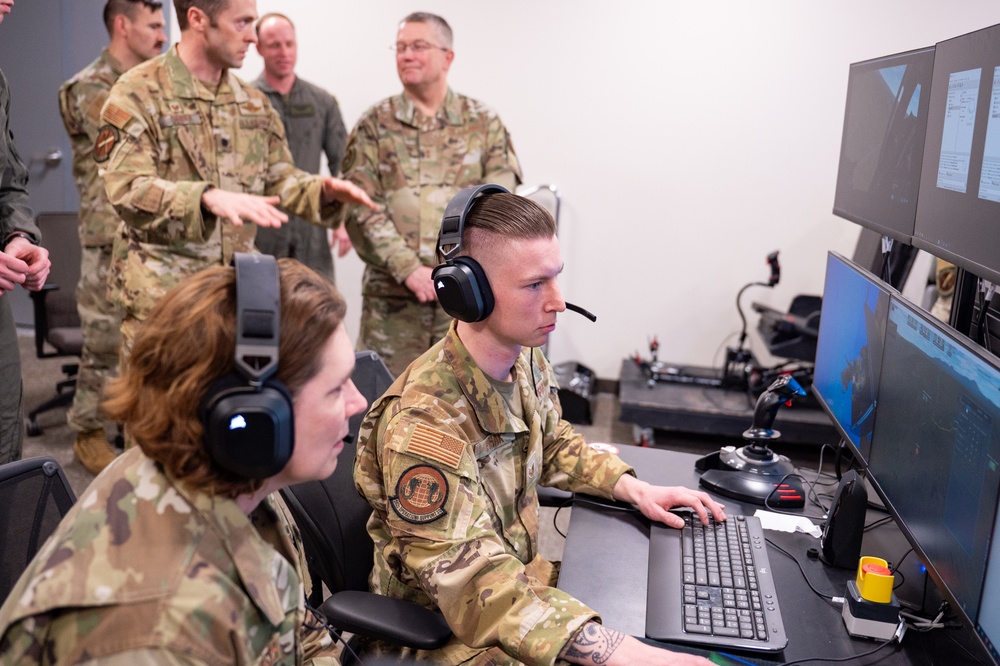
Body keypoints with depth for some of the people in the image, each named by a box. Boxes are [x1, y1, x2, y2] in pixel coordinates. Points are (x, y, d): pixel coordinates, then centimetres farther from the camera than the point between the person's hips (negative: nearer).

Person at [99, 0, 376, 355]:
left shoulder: (253, 102, 12)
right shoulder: (138, 93, -7)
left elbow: (278, 177, 16)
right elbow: (129, 189, -19)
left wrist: (323, 190, -6)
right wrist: (208, 198, -36)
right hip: (161, 293, -5)